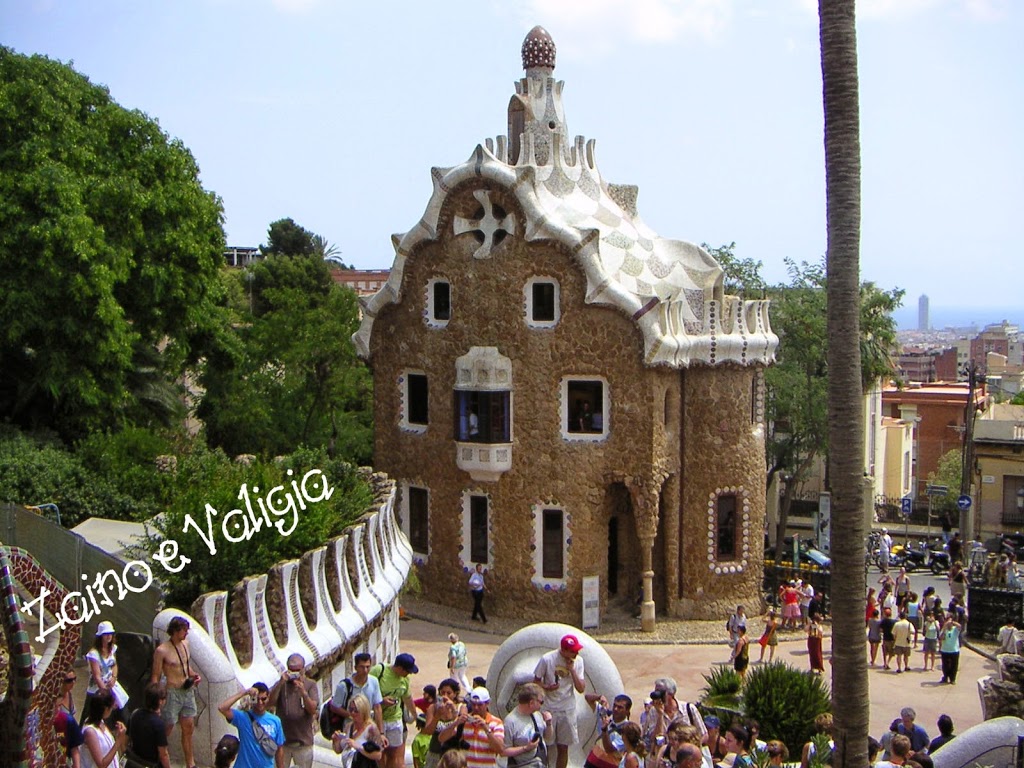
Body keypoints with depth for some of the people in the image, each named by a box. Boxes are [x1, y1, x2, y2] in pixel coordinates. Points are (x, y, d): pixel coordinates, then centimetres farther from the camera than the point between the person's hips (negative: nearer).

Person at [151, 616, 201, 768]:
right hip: (173, 693, -7)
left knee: (188, 727, 12)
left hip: (188, 691, 7)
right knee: (167, 728, 3)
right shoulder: (162, 650, -16)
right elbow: (155, 677, -11)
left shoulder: (185, 644, 5)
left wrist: (193, 675, 3)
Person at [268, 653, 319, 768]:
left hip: (303, 741, -1)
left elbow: (313, 710, -11)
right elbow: (270, 703, -12)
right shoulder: (281, 683, 2)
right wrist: (281, 683, -23)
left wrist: (303, 692, -28)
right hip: (282, 739, 1)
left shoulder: (310, 684, -1)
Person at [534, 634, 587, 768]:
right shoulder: (547, 659, -14)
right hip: (549, 709, -3)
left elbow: (581, 689, -5)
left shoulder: (578, 661, -4)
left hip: (568, 710, 3)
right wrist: (546, 687, -24)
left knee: (563, 747, 10)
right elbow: (536, 681, -4)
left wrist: (572, 670, -17)